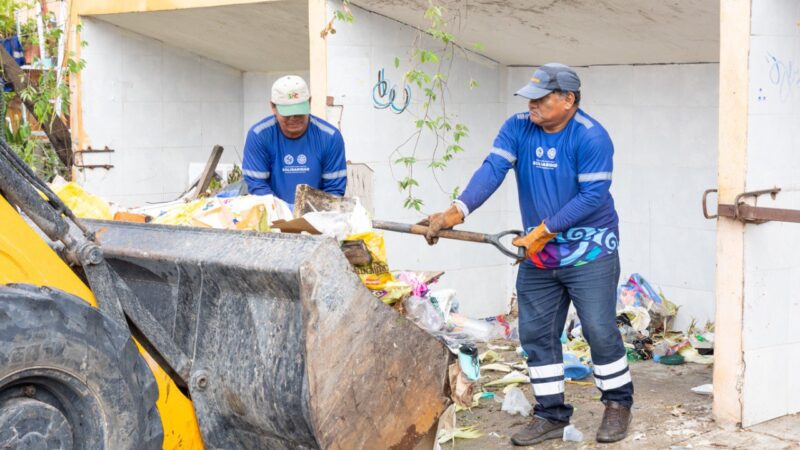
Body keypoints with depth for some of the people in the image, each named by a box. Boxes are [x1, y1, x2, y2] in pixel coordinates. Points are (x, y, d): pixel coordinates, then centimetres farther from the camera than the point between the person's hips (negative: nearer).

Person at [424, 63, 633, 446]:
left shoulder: (591, 137, -16)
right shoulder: (518, 128, -1)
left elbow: (593, 196, -21)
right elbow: (491, 170, -14)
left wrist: (544, 230, -22)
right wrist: (456, 212, -30)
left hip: (588, 252, -5)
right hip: (538, 256, 6)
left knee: (600, 332, -2)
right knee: (536, 335, 7)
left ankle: (618, 405, 20)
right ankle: (551, 415, 19)